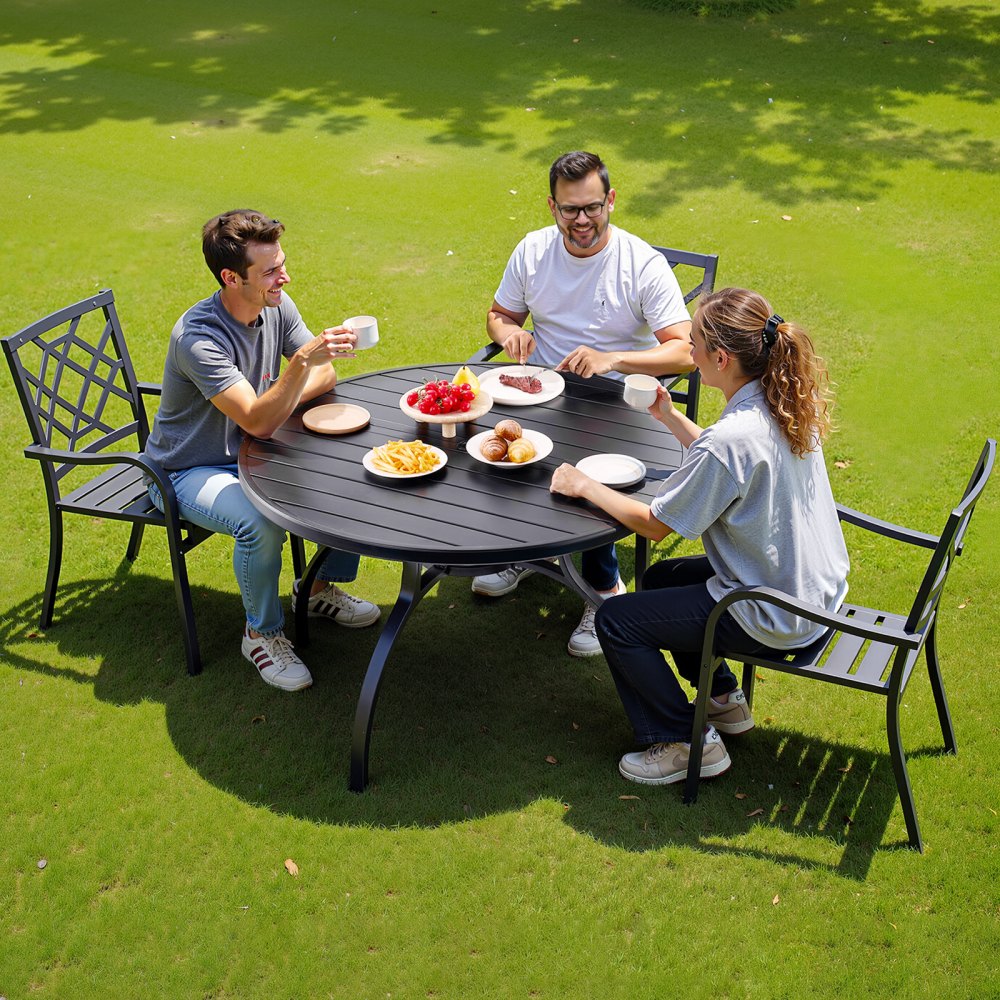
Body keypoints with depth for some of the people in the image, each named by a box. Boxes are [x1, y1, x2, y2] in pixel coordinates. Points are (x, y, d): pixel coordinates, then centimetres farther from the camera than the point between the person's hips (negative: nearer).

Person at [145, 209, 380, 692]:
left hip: (253, 453, 7)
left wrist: (271, 404, -18)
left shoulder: (277, 306, -7)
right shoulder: (197, 337, -30)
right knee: (261, 523, -35)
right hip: (192, 471, -7)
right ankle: (262, 633, -8)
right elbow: (258, 422, -37)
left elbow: (325, 377, -1)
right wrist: (303, 361, -48)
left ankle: (320, 586, 13)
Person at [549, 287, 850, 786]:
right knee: (661, 577, 26)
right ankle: (724, 700, 32)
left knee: (616, 621, -1)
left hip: (774, 619, -9)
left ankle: (684, 742, 11)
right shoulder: (786, 402, -4)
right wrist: (670, 417, 10)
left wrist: (584, 485, -6)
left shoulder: (731, 438, -31)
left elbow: (655, 524, -18)